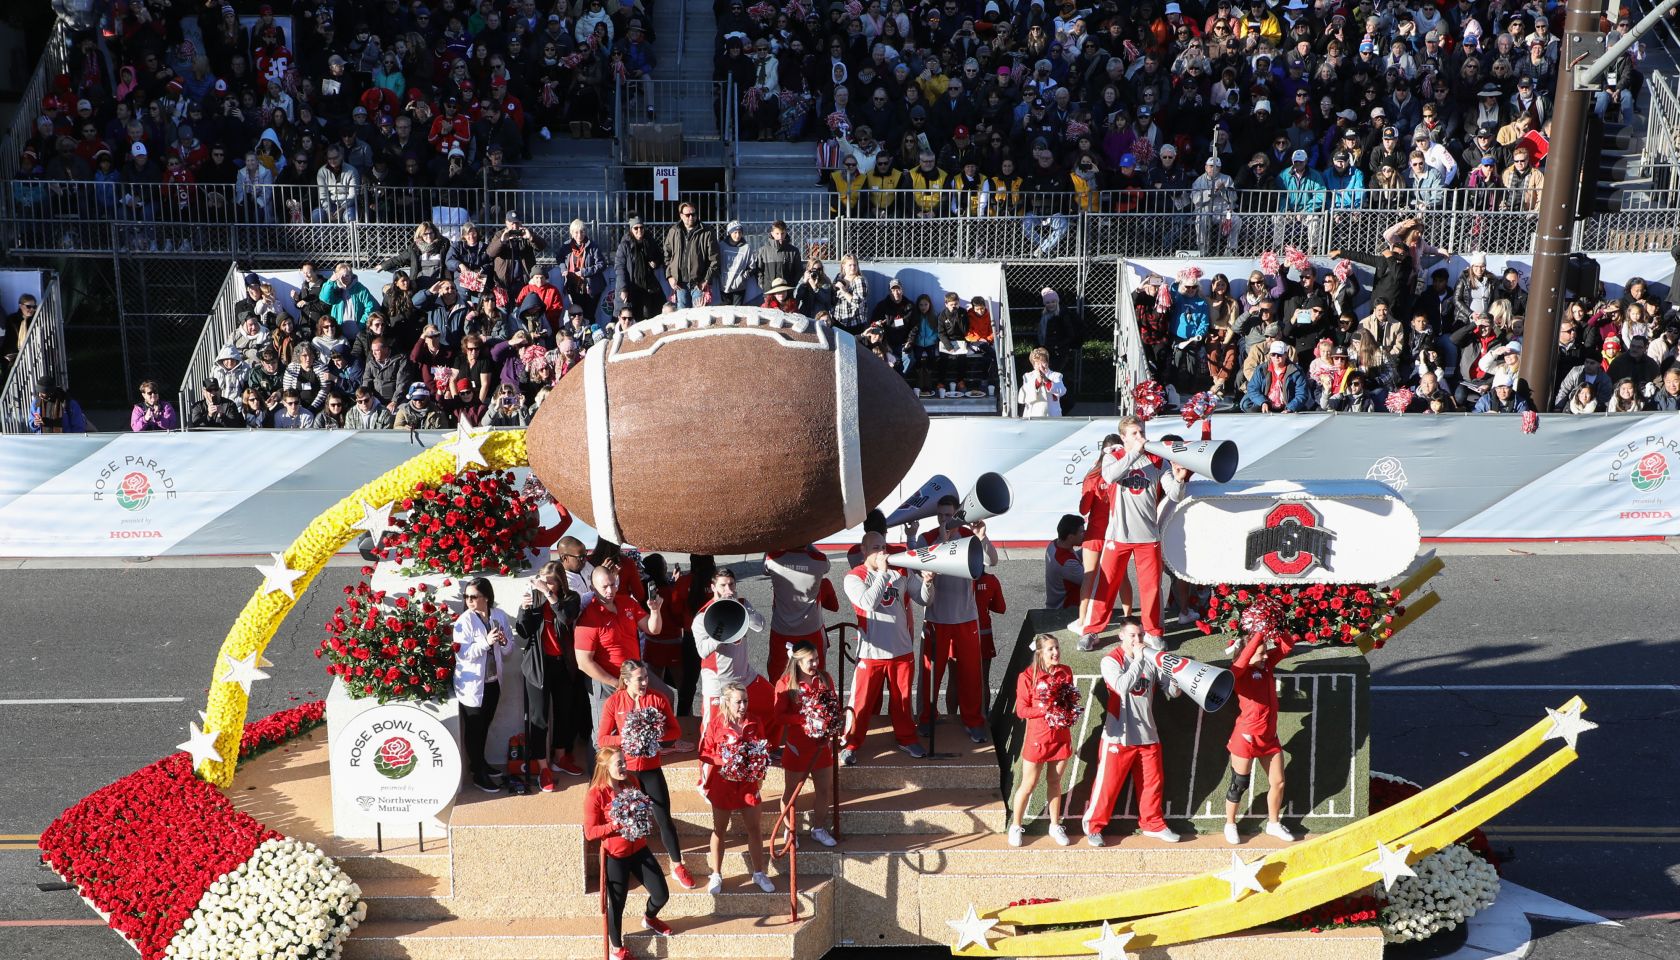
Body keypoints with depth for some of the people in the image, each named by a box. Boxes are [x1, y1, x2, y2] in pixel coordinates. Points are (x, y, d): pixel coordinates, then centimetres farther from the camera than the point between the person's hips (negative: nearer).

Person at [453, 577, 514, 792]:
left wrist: (504, 642, -16)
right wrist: (486, 641, -30)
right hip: (472, 684, -5)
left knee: (484, 725, 20)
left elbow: (507, 651, 6)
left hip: (493, 682, 5)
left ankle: (479, 762, 37)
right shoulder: (464, 621, -14)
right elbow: (462, 653, -20)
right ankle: (478, 774, 14)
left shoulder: (500, 617, -2)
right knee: (473, 728, 5)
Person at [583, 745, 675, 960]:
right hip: (615, 856, -5)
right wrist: (615, 825, -30)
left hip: (639, 848, 5)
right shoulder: (596, 794, -19)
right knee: (617, 903, 4)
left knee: (662, 894, 8)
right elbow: (590, 832, -17)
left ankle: (649, 918, 44)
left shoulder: (632, 782, -3)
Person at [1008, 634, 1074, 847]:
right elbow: (1021, 710, -12)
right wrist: (1046, 710, -23)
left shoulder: (1066, 672, 0)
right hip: (1037, 738, -4)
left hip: (1061, 736, 4)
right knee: (1028, 785, 6)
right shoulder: (1028, 677, -13)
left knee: (1055, 782, 16)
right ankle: (1016, 826, 21)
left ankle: (1055, 825, 29)